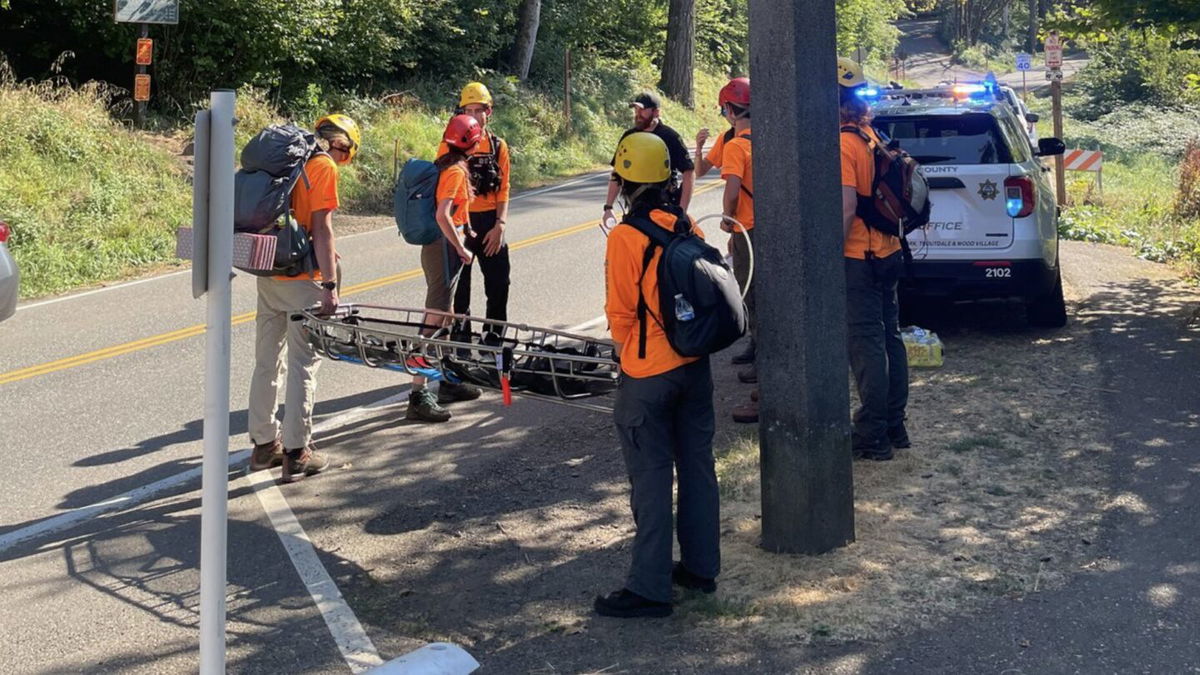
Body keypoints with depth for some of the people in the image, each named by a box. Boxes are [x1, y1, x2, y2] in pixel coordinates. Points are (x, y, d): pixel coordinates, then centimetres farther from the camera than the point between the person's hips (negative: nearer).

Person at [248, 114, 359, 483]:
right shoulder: (324, 166, -9)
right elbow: (321, 228, -16)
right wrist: (330, 283, -17)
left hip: (268, 274, 7)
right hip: (301, 278, -7)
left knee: (267, 361, 14)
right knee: (303, 365, 0)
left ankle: (263, 444, 23)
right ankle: (296, 453, 3)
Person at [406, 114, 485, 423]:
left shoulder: (442, 163, 11)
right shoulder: (456, 170, -16)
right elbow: (443, 215, -26)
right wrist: (461, 248, -19)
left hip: (435, 245, 10)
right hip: (444, 247, -10)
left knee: (444, 315, 19)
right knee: (434, 321, -9)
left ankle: (447, 382, 32)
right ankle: (418, 396, -9)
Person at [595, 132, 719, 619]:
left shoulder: (624, 237, -17)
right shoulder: (687, 225, 2)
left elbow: (621, 311, -11)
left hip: (649, 375, -6)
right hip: (695, 363, 7)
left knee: (651, 478, 0)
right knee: (697, 465, 15)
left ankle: (650, 588, 6)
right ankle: (700, 567, 27)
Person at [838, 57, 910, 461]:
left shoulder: (842, 145, -16)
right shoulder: (872, 137, 10)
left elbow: (847, 206, -23)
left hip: (858, 258, -9)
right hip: (888, 251, 9)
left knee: (866, 344, -4)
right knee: (889, 337, 14)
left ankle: (872, 436, 1)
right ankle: (894, 427, 23)